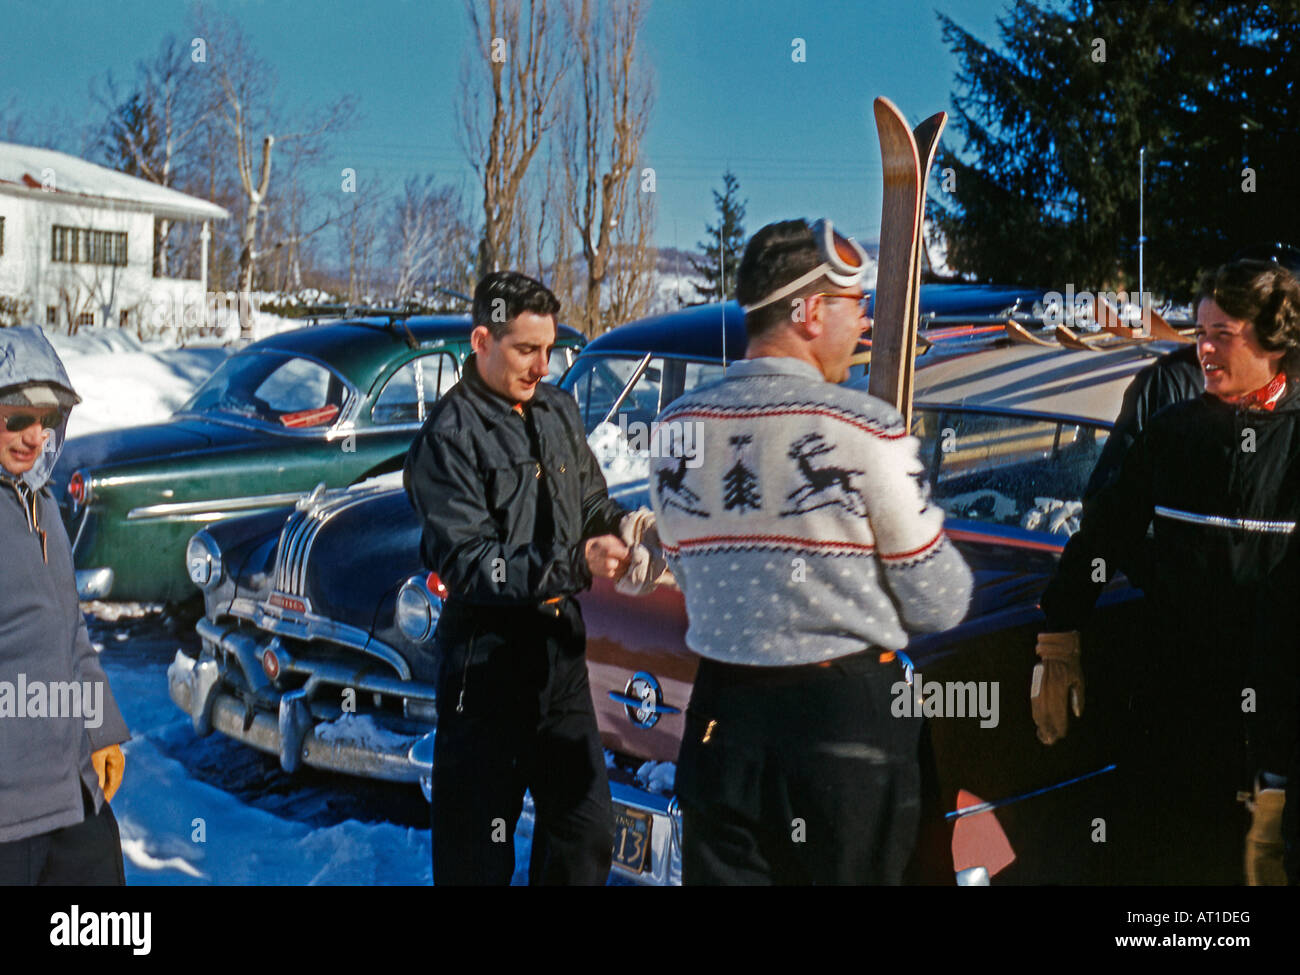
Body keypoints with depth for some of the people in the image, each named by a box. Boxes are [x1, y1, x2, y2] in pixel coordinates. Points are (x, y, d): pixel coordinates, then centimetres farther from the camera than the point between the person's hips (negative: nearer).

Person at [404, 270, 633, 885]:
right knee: (478, 853, 0)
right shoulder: (448, 436, -13)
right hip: (488, 656, -7)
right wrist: (576, 565, -28)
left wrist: (620, 527, -4)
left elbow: (591, 502, 20)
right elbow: (468, 564, -20)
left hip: (561, 647, 7)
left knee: (585, 833, 14)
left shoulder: (557, 410, 10)